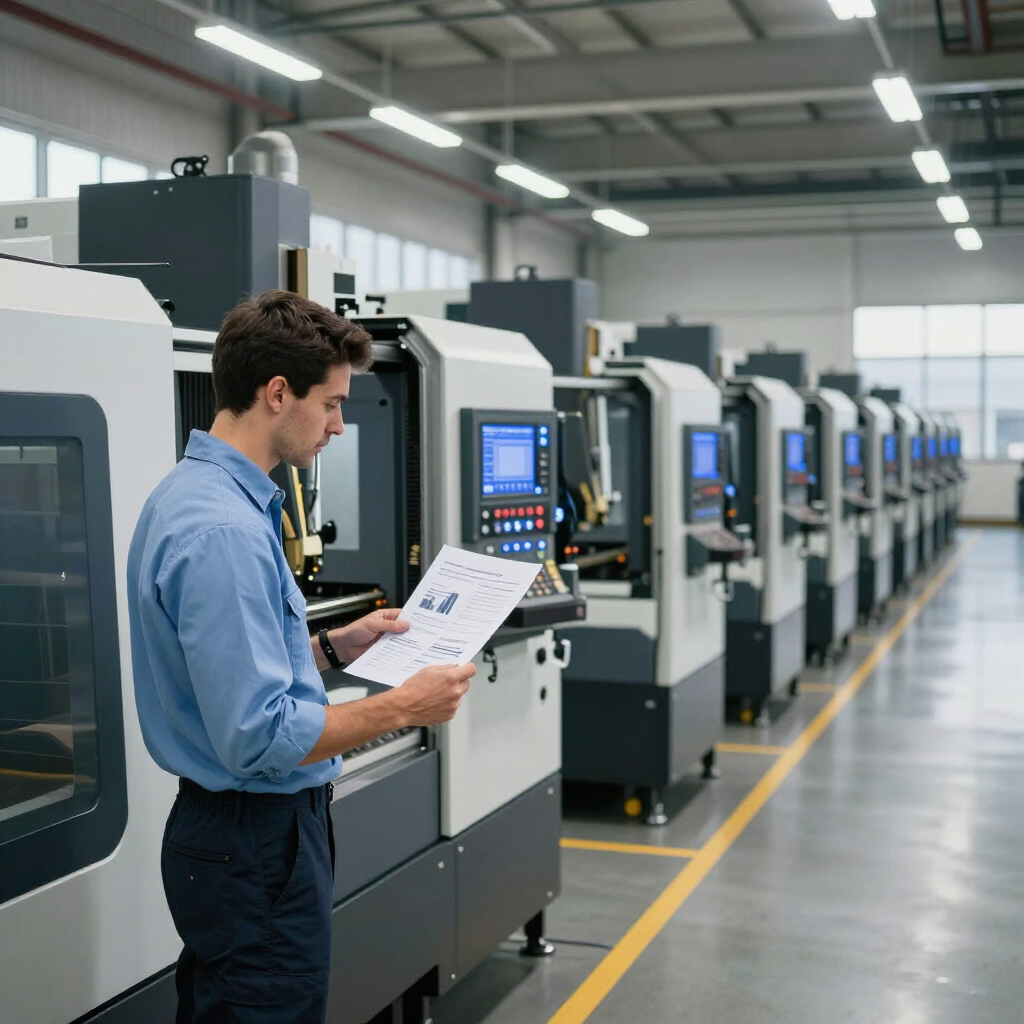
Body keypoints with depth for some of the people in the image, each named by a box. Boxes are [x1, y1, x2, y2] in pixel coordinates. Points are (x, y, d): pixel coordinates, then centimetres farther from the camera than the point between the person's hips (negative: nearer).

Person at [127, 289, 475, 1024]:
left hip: (227, 831, 10)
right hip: (259, 849, -10)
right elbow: (260, 738, -27)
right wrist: (402, 708, -18)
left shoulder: (191, 494, 8)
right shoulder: (225, 531, -25)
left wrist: (334, 647, 12)